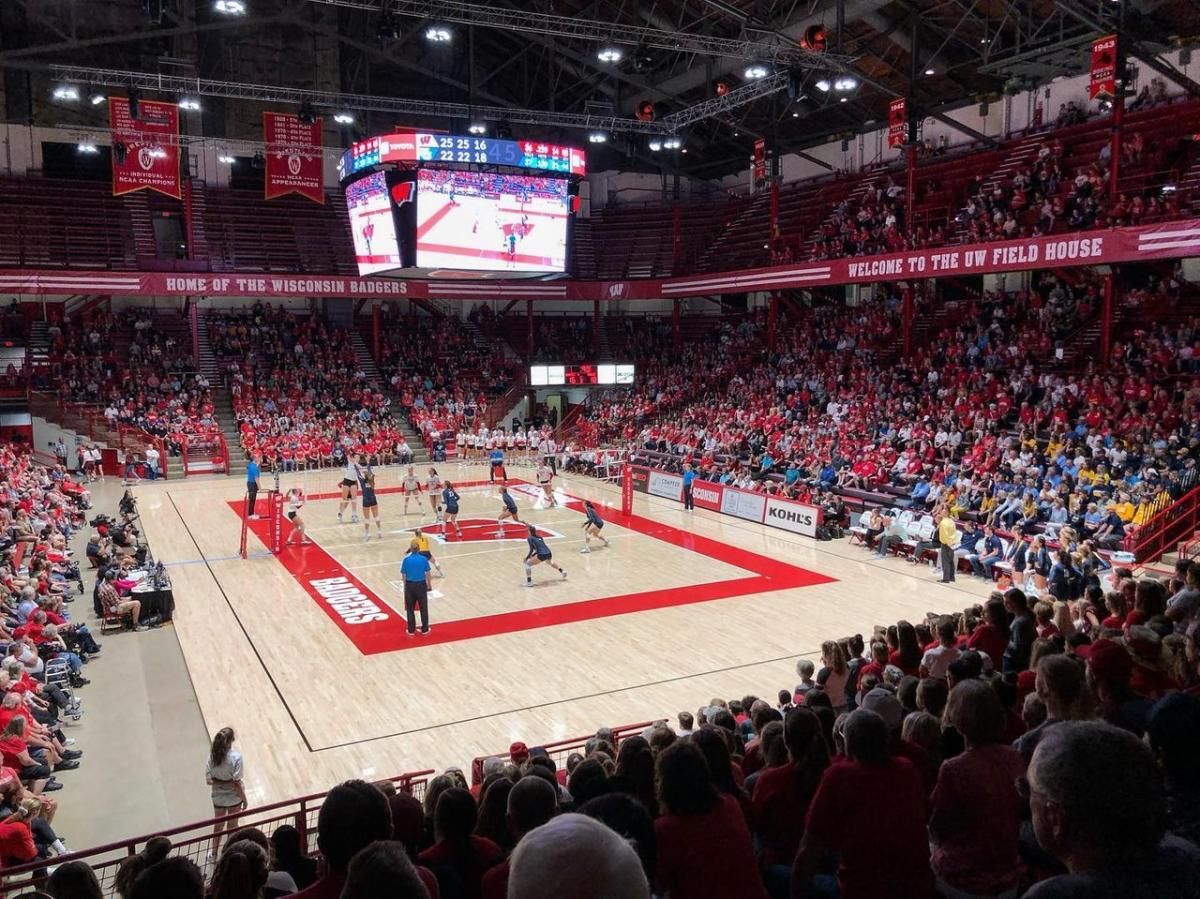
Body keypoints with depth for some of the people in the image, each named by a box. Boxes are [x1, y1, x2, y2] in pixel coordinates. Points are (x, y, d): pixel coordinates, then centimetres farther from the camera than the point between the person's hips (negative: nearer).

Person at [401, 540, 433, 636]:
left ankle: (411, 630, 17)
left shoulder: (406, 560, -8)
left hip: (410, 585, 0)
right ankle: (425, 629, 20)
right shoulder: (424, 559, -9)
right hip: (421, 585, 0)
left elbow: (403, 575, -3)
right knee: (423, 608, 12)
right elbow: (427, 574, -2)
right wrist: (429, 585, 13)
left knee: (410, 609, 12)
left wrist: (405, 586, 12)